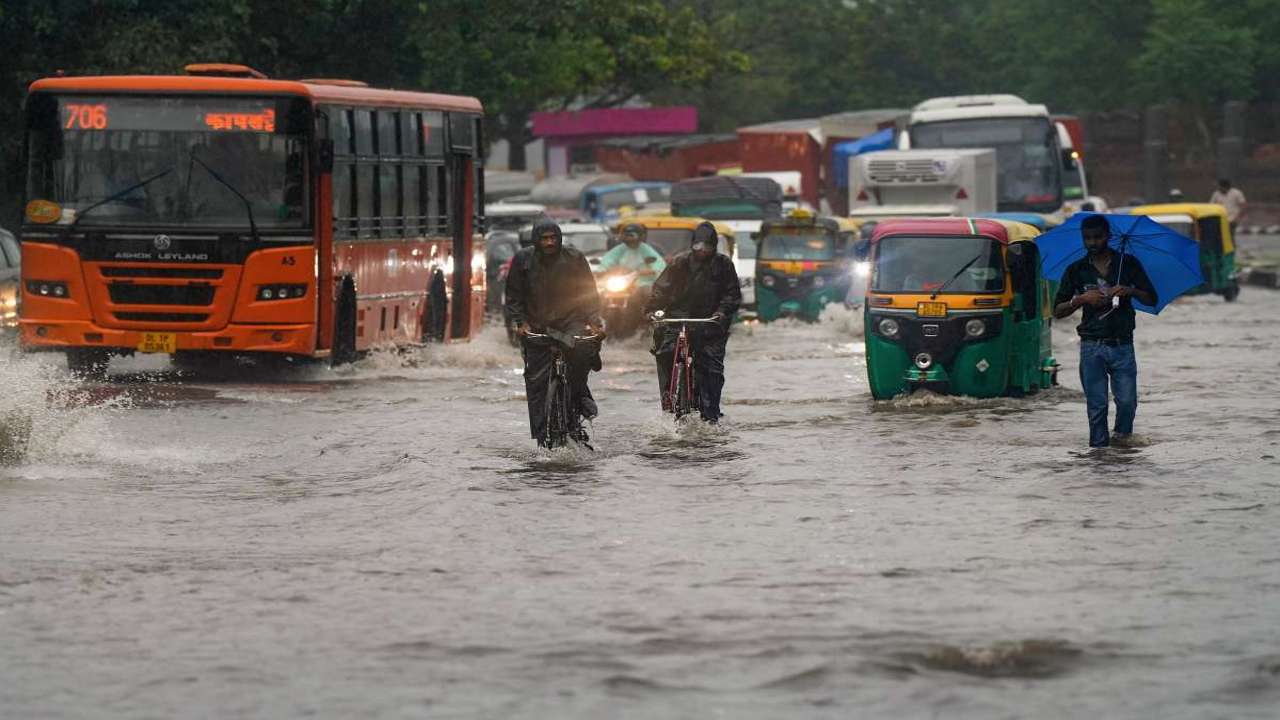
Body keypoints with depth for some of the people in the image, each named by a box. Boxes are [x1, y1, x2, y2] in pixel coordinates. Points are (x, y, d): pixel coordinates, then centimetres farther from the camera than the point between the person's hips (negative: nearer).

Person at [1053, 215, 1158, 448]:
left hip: (1122, 344, 0)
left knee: (1127, 401, -9)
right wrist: (1081, 299, -10)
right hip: (1092, 346, 0)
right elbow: (1058, 311, 8)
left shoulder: (1128, 264, 8)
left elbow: (1152, 299, 7)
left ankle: (1122, 435, 16)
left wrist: (1130, 291, -12)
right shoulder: (1076, 270, 9)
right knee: (1097, 405, -3)